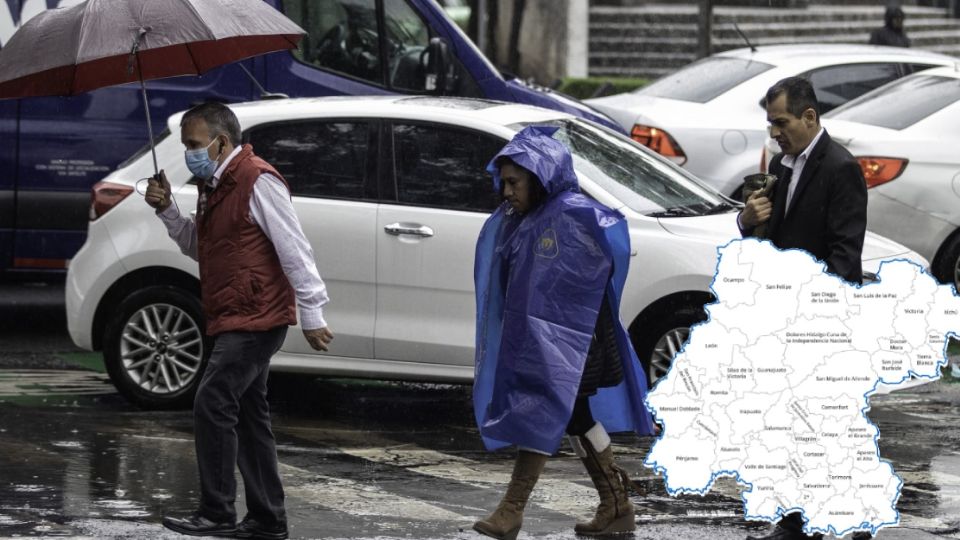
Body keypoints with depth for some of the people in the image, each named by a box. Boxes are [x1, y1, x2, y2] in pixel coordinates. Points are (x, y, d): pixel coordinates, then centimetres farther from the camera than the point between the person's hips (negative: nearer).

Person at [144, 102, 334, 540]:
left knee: (212, 404, -16)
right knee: (248, 416, 12)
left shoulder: (257, 181, -15)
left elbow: (294, 250, -17)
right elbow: (198, 247, 21)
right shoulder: (215, 186, 16)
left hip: (256, 319, -10)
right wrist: (167, 210, 6)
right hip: (236, 321, 10)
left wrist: (312, 314, -19)